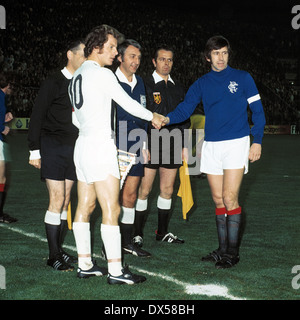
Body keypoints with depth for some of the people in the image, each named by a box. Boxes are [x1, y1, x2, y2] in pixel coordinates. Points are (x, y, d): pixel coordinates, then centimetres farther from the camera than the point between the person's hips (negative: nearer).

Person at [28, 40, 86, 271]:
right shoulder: (54, 83, -6)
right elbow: (37, 116, -5)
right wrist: (34, 150, -9)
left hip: (74, 148, 6)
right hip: (52, 146, -6)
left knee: (66, 201, 8)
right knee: (57, 200, -8)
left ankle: (59, 250, 16)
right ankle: (54, 256, -2)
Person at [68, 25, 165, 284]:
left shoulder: (77, 76, 16)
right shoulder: (102, 74, -11)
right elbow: (128, 103, -6)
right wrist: (153, 116, 9)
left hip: (83, 145, 10)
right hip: (100, 148, -10)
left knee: (85, 207, 11)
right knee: (111, 211, -9)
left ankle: (85, 265, 15)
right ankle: (116, 271, -9)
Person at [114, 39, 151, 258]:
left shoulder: (139, 82, 14)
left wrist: (144, 146, 19)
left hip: (135, 149, 6)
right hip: (115, 148, -6)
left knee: (131, 195, 9)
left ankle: (128, 241, 19)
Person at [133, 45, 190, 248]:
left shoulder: (178, 88, 15)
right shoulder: (145, 85, -3)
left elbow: (184, 118, 19)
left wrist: (184, 145, 13)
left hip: (172, 146, 5)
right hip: (150, 146, -5)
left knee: (167, 190, 9)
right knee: (144, 190, -4)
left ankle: (163, 232, 20)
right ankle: (137, 234, 4)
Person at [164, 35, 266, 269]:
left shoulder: (242, 78, 2)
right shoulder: (201, 84, 10)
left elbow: (257, 111, 3)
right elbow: (185, 109, 2)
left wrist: (257, 141, -4)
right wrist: (168, 119, -19)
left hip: (236, 143, -4)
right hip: (211, 146, 4)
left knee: (229, 198, -10)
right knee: (218, 200, 8)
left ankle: (232, 252, -3)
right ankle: (223, 249, 17)